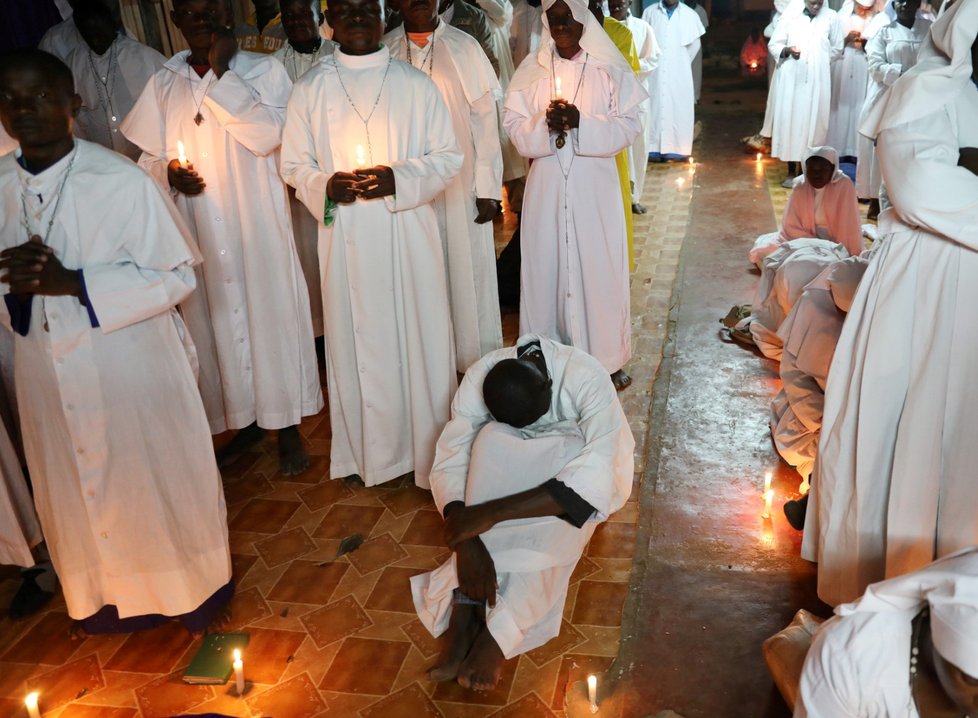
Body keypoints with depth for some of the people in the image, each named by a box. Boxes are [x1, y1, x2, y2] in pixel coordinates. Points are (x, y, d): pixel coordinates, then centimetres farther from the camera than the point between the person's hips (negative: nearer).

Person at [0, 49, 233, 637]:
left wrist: (73, 282, -24)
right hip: (48, 376, 5)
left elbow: (177, 275, -15)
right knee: (80, 492, 21)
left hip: (134, 367, -5)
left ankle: (198, 585, 39)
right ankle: (113, 596, 46)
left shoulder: (121, 181, -17)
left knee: (161, 478, 13)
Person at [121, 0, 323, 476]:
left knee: (269, 314, 3)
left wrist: (220, 73, -14)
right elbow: (148, 155, 11)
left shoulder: (262, 70, -2)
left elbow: (268, 134, -17)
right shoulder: (164, 83, 8)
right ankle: (245, 419, 26)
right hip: (199, 229, 3)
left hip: (257, 224, -3)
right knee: (217, 321, 10)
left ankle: (286, 423, 17)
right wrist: (168, 171, -10)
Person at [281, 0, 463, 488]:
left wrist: (399, 179, -15)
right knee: (359, 342, 7)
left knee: (419, 337, 4)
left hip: (409, 233, 0)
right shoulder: (310, 89, 7)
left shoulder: (416, 84, 5)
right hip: (346, 239, 1)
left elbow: (448, 157, 3)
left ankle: (429, 447, 19)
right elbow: (293, 163, 9)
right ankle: (372, 452, 23)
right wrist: (325, 186, -13)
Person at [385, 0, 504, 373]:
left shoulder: (464, 48, -2)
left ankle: (475, 361, 21)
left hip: (460, 185, -1)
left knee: (467, 271, 6)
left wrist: (488, 188, -7)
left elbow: (485, 119, -3)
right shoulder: (384, 51, 2)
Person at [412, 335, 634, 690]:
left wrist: (493, 512, -49)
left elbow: (594, 478, -44)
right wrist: (466, 541, -42)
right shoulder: (481, 377, -25)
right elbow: (449, 461, -26)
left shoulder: (586, 378, -35)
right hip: (512, 472, 2)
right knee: (491, 441, -32)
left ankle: (497, 634, -31)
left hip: (585, 470, -2)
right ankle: (464, 617, -33)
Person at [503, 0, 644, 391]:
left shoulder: (609, 69, 0)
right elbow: (515, 127, 2)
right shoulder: (531, 70, 5)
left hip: (594, 186, -1)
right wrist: (545, 124, -18)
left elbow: (627, 128, -5)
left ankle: (606, 358, 16)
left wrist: (582, 122, -20)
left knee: (599, 268, 2)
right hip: (547, 186, 2)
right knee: (547, 266, 5)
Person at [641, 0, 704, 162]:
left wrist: (683, 62, 8)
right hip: (654, 71, 0)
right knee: (654, 108, -2)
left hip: (678, 72, 1)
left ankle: (676, 148, 4)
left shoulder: (689, 14, 3)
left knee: (678, 110, 0)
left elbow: (695, 44, 8)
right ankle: (654, 148, -1)